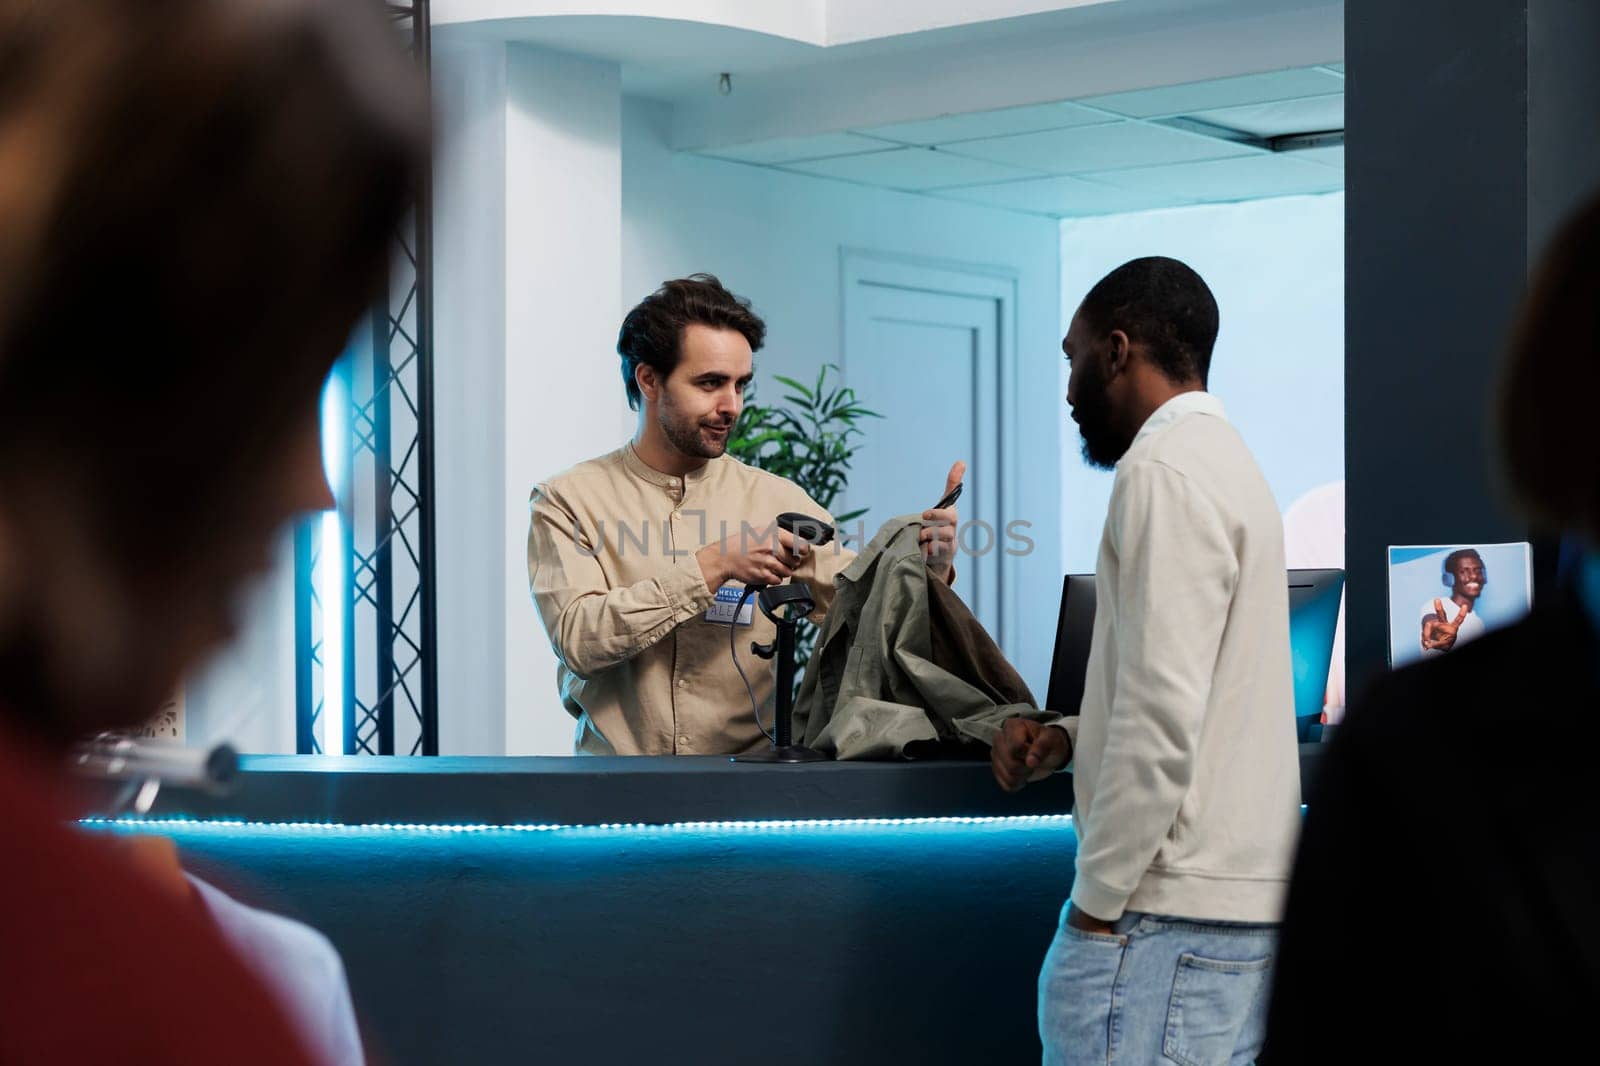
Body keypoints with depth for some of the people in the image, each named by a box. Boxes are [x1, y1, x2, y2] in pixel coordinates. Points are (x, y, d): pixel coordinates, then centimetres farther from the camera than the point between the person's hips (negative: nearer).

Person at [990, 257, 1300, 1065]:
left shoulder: (1164, 470, -11)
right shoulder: (1225, 458, 19)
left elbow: (1165, 715, -19)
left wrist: (1098, 900, -13)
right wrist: (1070, 739, 14)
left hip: (1173, 912, -10)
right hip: (1246, 899, 10)